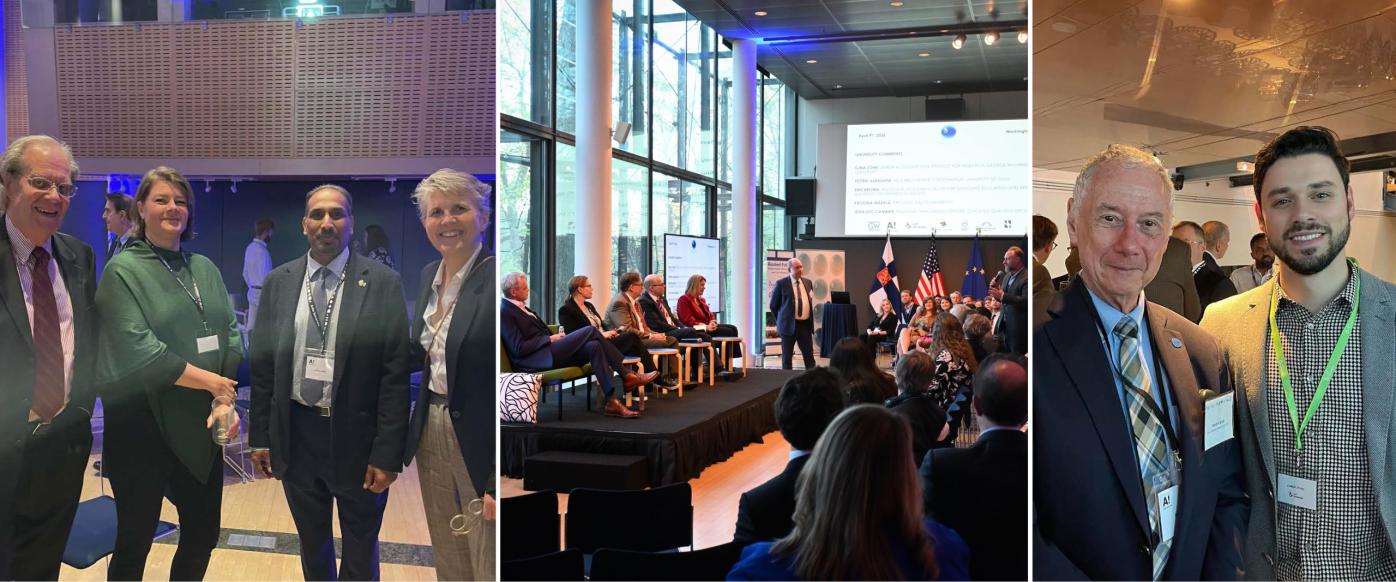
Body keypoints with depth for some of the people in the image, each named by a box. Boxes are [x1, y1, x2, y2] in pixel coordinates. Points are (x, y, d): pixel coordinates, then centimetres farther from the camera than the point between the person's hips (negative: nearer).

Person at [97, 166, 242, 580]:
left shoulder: (205, 269, 10)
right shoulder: (123, 270, -6)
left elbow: (231, 334, 3)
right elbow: (138, 349, -16)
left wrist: (225, 400, -12)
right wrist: (214, 383, -13)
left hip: (201, 424, 5)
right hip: (142, 425, -5)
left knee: (202, 537, 11)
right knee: (136, 538, 7)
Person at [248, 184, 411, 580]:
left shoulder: (383, 283, -9)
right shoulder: (278, 282, 2)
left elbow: (397, 374, -11)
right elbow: (262, 364, 6)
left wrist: (387, 453, -13)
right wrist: (260, 437, 4)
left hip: (357, 436, -3)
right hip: (296, 435, 3)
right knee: (312, 545, 20)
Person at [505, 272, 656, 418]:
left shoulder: (520, 307, 21)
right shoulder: (505, 313, -9)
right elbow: (519, 348, -17)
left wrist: (555, 337, 4)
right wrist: (550, 339, -12)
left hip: (548, 350, 9)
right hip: (536, 360, -9)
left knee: (593, 346, -15)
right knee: (590, 331, -19)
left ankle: (611, 402, -18)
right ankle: (627, 376, -15)